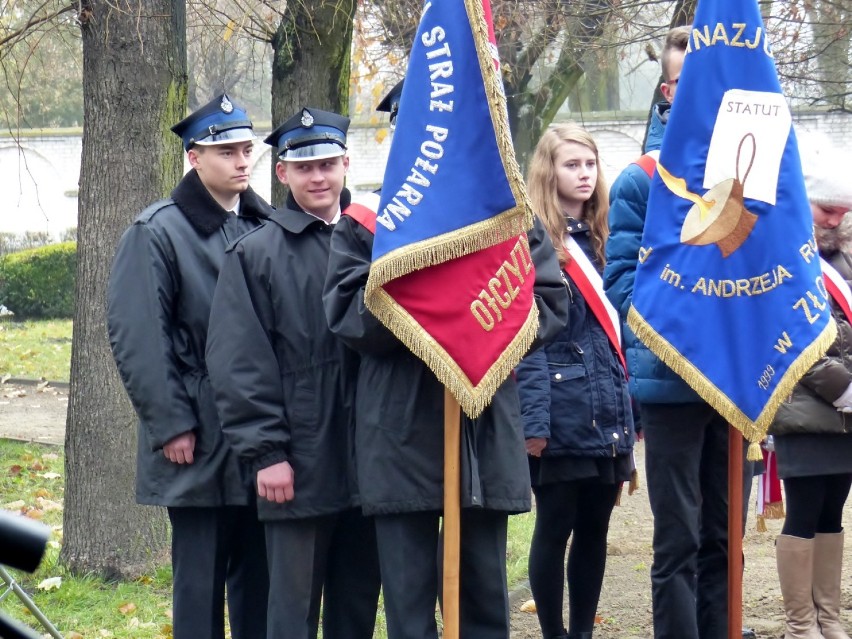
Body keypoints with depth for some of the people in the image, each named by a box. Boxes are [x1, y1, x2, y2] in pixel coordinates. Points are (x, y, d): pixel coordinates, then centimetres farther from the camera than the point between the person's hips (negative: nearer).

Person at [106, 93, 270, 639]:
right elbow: (135, 338, -9)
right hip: (199, 441, -5)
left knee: (261, 574, 9)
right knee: (201, 577, 0)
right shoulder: (159, 233, -5)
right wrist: (171, 425, -13)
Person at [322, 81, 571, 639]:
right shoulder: (364, 222, 6)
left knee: (486, 594, 8)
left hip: (488, 429, 2)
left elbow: (552, 302, 3)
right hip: (402, 437, -1)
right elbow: (346, 313, -5)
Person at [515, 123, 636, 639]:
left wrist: (627, 418, 13)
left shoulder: (598, 242, 15)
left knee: (594, 530, 10)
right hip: (563, 416, -7)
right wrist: (534, 420, -19)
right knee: (555, 529, 1)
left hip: (607, 415, 7)